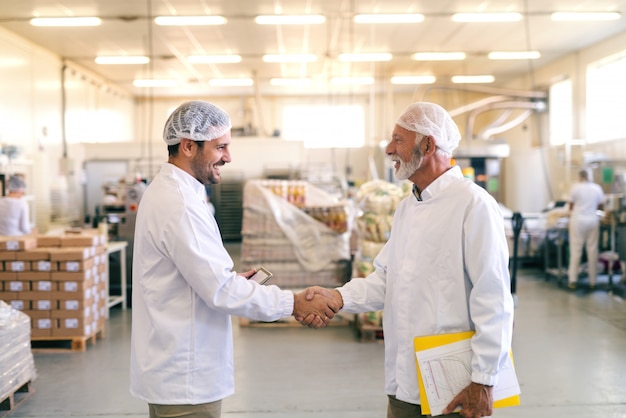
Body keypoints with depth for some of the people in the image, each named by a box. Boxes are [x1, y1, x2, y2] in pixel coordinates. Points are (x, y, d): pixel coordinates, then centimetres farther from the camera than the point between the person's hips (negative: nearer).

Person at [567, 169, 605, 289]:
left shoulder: (575, 187, -5)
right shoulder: (597, 188, 3)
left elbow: (571, 206, 1)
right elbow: (601, 206, 9)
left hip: (578, 220, -2)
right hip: (592, 221, 2)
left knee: (576, 250, 0)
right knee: (592, 250, 6)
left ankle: (572, 280, -3)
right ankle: (592, 281, 10)